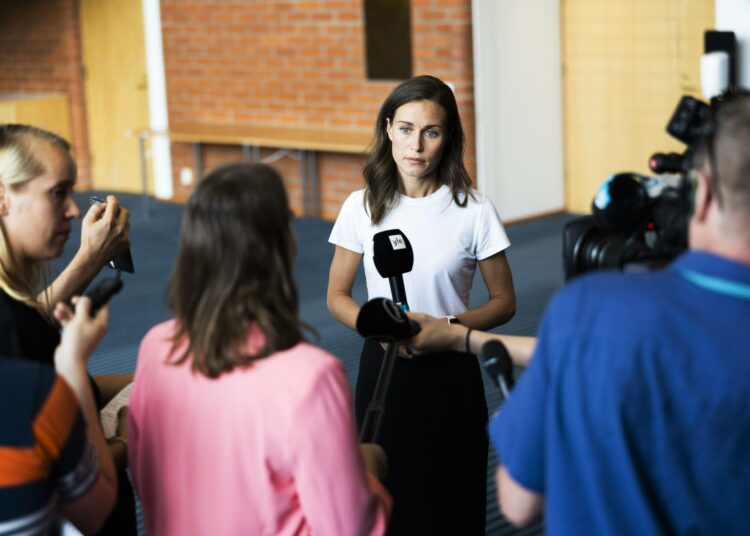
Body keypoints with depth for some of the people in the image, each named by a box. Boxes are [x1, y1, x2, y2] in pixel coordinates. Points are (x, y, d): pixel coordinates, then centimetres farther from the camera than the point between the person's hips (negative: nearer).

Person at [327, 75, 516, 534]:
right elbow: (338, 297, 6)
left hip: (451, 373, -1)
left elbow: (504, 301, 0)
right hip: (382, 368, 1)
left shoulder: (473, 210, -7)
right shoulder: (363, 207, -1)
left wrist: (449, 326, -18)